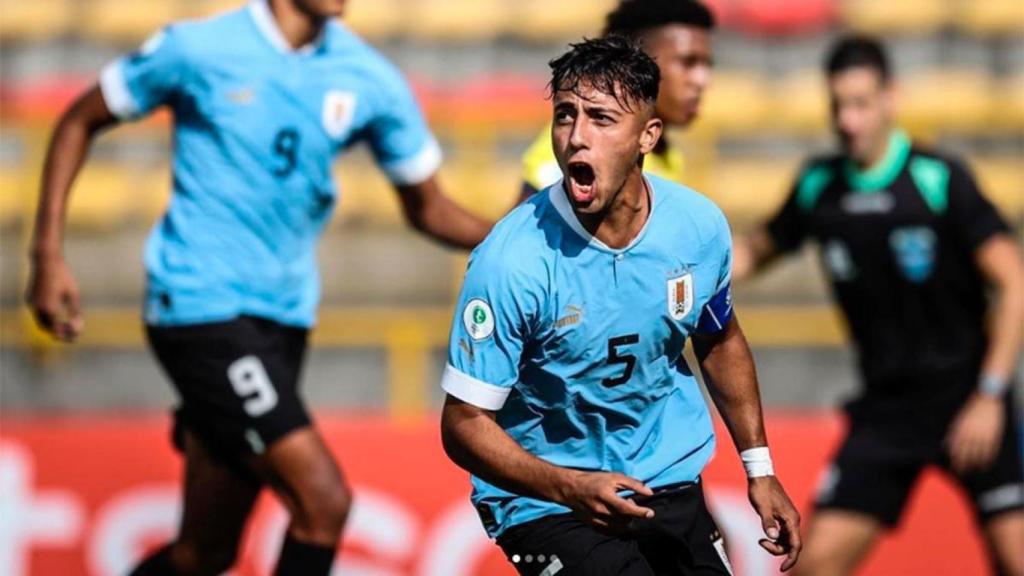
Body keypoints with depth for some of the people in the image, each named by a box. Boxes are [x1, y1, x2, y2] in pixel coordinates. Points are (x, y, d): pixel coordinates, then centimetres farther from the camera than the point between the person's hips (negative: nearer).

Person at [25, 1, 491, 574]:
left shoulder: (368, 77, 3)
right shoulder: (197, 48, -8)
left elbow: (429, 208, 12)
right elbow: (80, 122, 5)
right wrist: (49, 254, -2)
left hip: (283, 315, 6)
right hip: (200, 307, -6)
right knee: (324, 500, -18)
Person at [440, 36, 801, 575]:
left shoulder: (699, 226, -7)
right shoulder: (513, 259, -22)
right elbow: (465, 424, -17)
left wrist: (759, 469, 14)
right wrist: (570, 488, -31)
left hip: (669, 484, 6)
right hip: (543, 501, -6)